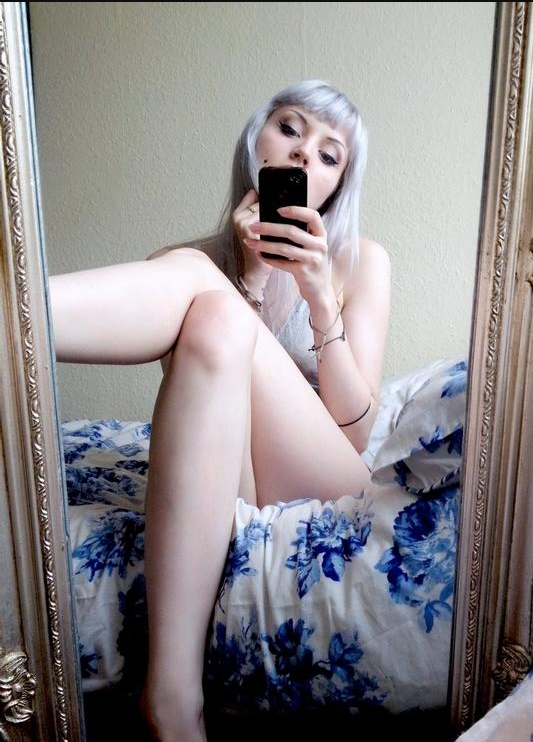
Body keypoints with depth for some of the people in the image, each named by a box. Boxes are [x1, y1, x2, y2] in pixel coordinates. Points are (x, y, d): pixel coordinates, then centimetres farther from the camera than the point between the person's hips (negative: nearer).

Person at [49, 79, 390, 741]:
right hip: (213, 495, 1)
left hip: (321, 488, -1)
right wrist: (250, 275, -13)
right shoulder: (197, 262, 10)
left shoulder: (361, 263, 8)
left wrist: (320, 298, -13)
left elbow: (355, 427, -1)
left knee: (211, 309, -23)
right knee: (214, 314, -27)